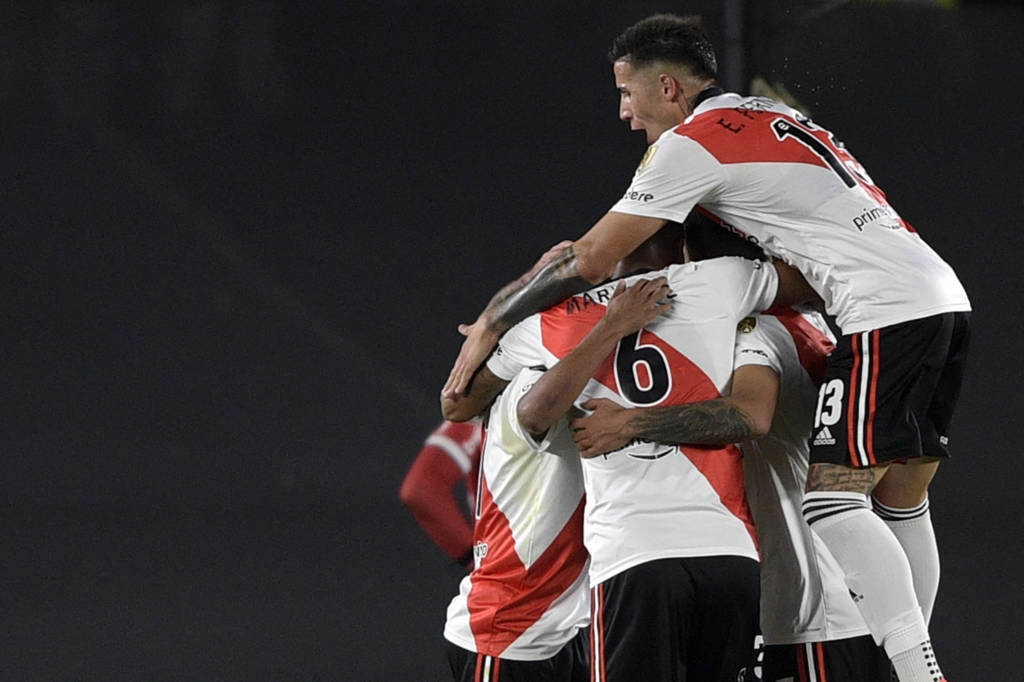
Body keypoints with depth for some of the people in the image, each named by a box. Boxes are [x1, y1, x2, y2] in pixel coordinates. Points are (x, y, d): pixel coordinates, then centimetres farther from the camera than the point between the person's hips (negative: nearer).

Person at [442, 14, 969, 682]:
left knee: (833, 498, -12)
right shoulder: (768, 116, 25)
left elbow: (592, 261, -2)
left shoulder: (691, 144, -3)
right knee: (901, 501, 12)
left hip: (888, 312, -9)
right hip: (944, 297, 9)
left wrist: (491, 324, 9)